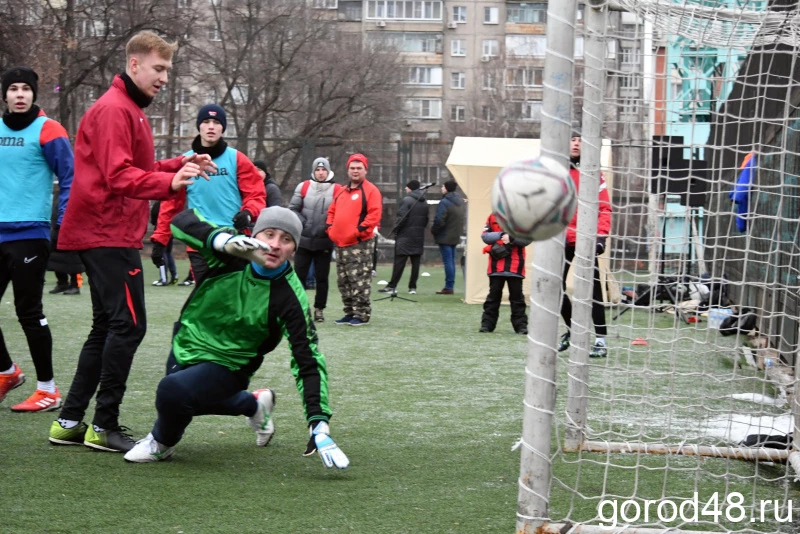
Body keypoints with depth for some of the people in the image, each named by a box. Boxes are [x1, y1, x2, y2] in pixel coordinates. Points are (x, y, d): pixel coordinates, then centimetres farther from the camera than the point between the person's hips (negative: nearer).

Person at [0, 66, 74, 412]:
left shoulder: (47, 130, -6)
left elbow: (69, 179, -7)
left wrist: (66, 226, -16)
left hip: (29, 234, -6)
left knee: (28, 311, -4)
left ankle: (48, 390, 6)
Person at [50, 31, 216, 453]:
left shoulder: (130, 110, 20)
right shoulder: (113, 110, -13)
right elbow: (119, 176, -22)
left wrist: (178, 165, 8)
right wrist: (169, 182, -33)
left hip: (104, 234, 11)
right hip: (108, 233, -11)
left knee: (107, 327, 13)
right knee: (128, 324, -10)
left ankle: (70, 422, 15)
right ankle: (104, 426, -5)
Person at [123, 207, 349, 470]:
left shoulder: (290, 299, -25)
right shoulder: (232, 251, -19)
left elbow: (308, 361, -23)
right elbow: (182, 222, -29)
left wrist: (319, 426, -32)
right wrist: (224, 240, -49)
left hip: (226, 367, -5)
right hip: (185, 346, 5)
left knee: (173, 390, -32)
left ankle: (162, 443, 2)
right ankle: (254, 404, 49)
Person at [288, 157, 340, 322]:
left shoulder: (337, 190, -2)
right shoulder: (303, 187, 2)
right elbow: (293, 208, 4)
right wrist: (301, 223, -9)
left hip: (324, 242, -1)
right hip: (304, 240, 1)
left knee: (322, 277, 6)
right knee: (299, 275, 3)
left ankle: (319, 309, 15)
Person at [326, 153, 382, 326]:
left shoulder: (371, 190, -4)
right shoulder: (341, 192, 19)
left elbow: (374, 214, -13)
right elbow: (332, 211, 26)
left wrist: (361, 230, -17)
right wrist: (331, 228, 10)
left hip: (360, 245, -8)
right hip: (340, 244, 8)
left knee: (359, 280, -10)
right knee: (343, 281, 11)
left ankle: (362, 315, -5)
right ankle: (350, 313, 19)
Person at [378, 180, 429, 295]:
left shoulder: (407, 200, -11)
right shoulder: (424, 203, 10)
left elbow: (402, 218, -16)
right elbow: (426, 220, 12)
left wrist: (395, 230, -5)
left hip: (405, 235, -6)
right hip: (419, 237, 6)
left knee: (399, 261, -4)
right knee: (415, 262, 6)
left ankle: (392, 286, -4)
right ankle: (413, 287, 6)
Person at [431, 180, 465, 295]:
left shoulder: (444, 202, -17)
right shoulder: (460, 201, 10)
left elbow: (439, 221, -20)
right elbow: (461, 220, 13)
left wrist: (433, 230, -4)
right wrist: (458, 231, 15)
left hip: (445, 237, -8)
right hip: (455, 236, 8)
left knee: (447, 261, -6)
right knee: (451, 261, 12)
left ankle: (448, 287, -6)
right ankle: (450, 286, 15)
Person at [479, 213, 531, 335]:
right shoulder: (493, 217, 6)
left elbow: (527, 238, -6)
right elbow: (485, 236, -1)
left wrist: (511, 238, -22)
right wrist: (501, 235, -15)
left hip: (515, 266, -1)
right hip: (496, 265, 1)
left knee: (517, 296, 3)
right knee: (493, 294, 8)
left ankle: (521, 325, 7)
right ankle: (487, 323, 12)